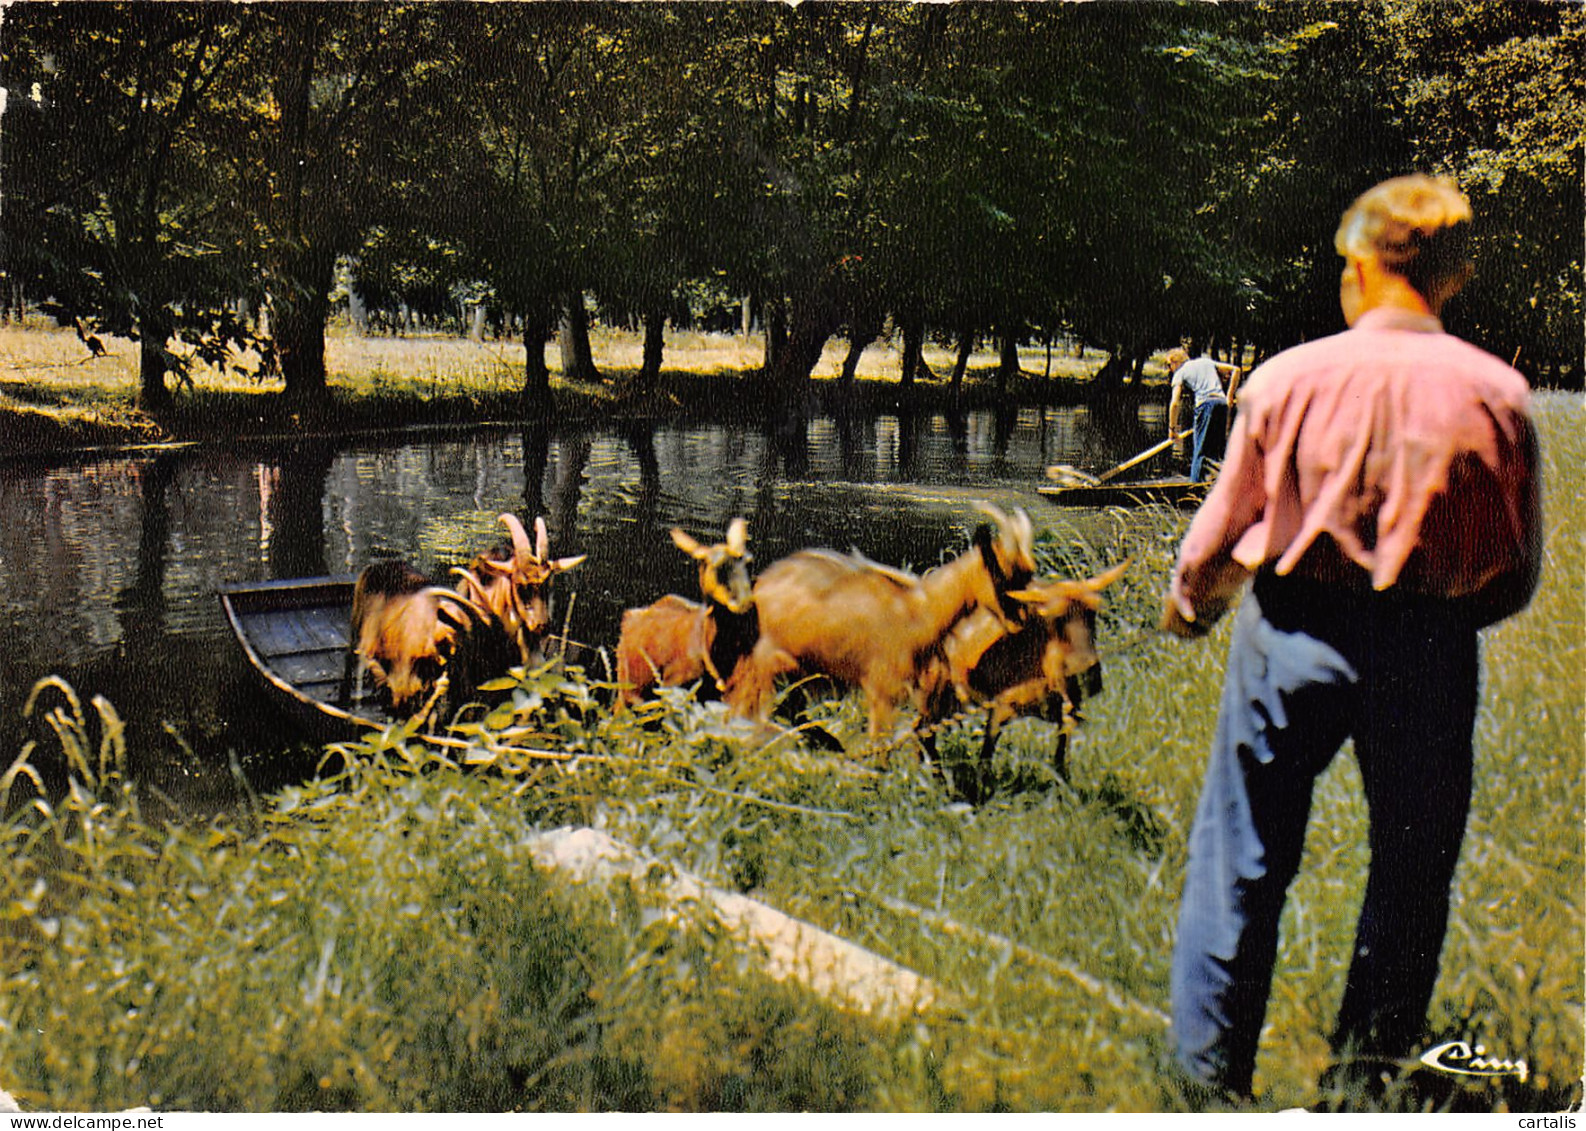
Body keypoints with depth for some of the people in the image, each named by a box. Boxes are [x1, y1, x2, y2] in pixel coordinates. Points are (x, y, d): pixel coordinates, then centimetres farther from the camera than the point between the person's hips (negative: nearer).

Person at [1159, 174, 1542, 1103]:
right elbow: (1520, 572, 3)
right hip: (1432, 652, 1)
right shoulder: (1498, 394, -4)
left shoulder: (1288, 378, -7)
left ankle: (1210, 1073, 20)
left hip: (1294, 635, -1)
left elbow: (1224, 528, 1)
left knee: (1241, 866, 11)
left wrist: (1188, 606, 21)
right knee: (1412, 874, 17)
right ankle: (1366, 1072, 28)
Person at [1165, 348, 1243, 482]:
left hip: (1204, 403, -5)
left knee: (1200, 449, -3)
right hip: (1222, 402, 5)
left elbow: (1175, 403, 1)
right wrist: (1230, 396, 20)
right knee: (1220, 448, 10)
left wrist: (1172, 428, 9)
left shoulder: (1180, 373, 11)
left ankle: (1195, 482, -8)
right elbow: (1235, 370, 22)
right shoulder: (1207, 362, 26)